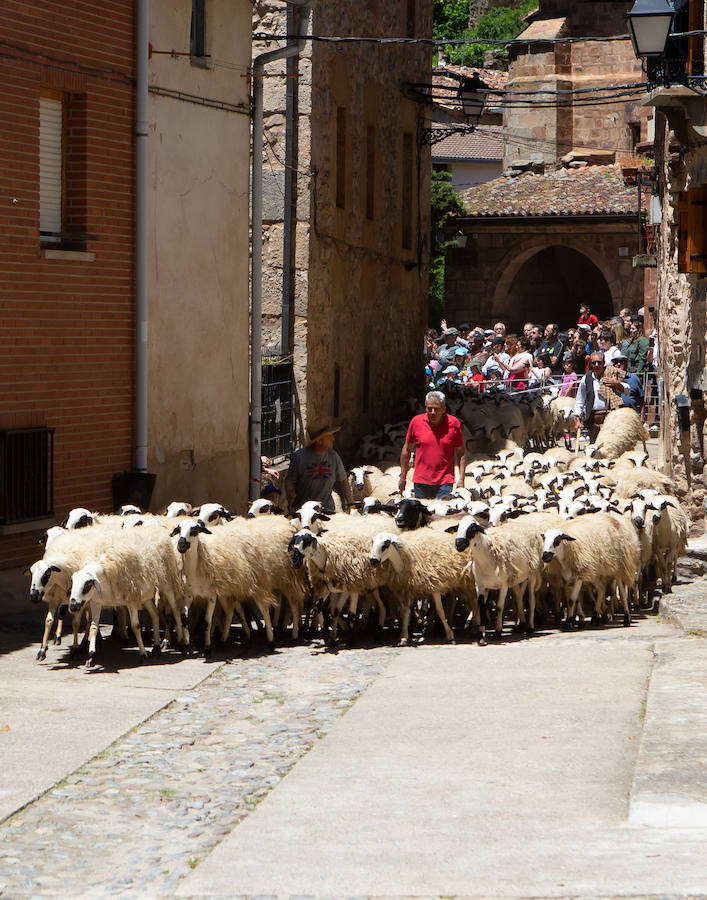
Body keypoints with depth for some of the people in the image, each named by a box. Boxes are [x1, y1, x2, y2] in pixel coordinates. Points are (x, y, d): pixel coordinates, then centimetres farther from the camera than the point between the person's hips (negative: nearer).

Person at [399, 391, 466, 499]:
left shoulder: (453, 423, -2)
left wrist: (461, 478, -1)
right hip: (421, 483, 2)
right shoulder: (416, 422, 0)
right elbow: (407, 449, 11)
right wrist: (403, 477, 12)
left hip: (445, 483, -2)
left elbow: (461, 453, 5)